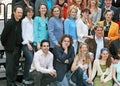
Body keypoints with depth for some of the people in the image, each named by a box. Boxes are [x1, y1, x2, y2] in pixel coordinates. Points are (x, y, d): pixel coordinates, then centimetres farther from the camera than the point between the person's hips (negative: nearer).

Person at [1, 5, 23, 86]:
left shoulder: (20, 23, 6)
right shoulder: (10, 23, -14)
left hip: (18, 48, 7)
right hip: (10, 48, -7)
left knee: (16, 66, 12)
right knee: (10, 66, -2)